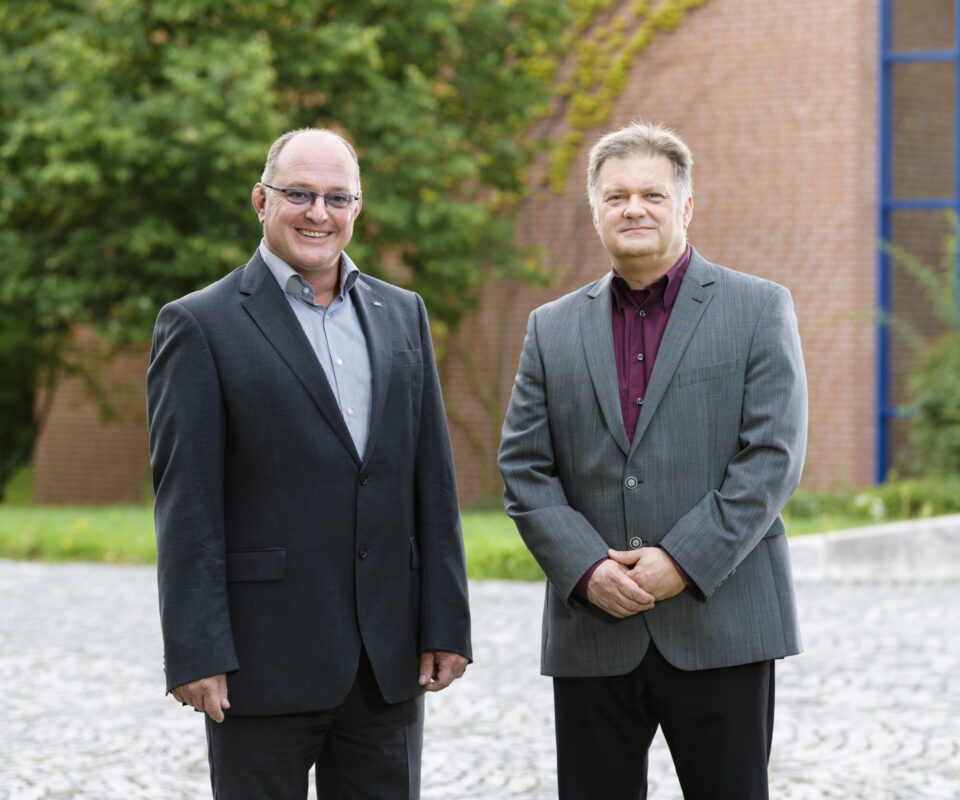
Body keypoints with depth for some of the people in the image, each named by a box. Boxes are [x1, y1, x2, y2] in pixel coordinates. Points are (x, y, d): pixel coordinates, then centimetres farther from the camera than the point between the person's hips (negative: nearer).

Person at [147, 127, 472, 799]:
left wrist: (445, 625, 4)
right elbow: (187, 503, -8)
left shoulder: (402, 315, 13)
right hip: (264, 661, -4)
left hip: (388, 664, 4)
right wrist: (196, 655, -14)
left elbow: (432, 483, 11)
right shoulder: (200, 326, -2)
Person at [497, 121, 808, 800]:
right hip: (594, 635, 3)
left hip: (721, 627, -2)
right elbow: (524, 469, 6)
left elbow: (772, 457, -7)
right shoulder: (553, 328, 11)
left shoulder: (759, 310, 2)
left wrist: (683, 562, -15)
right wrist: (586, 570, -9)